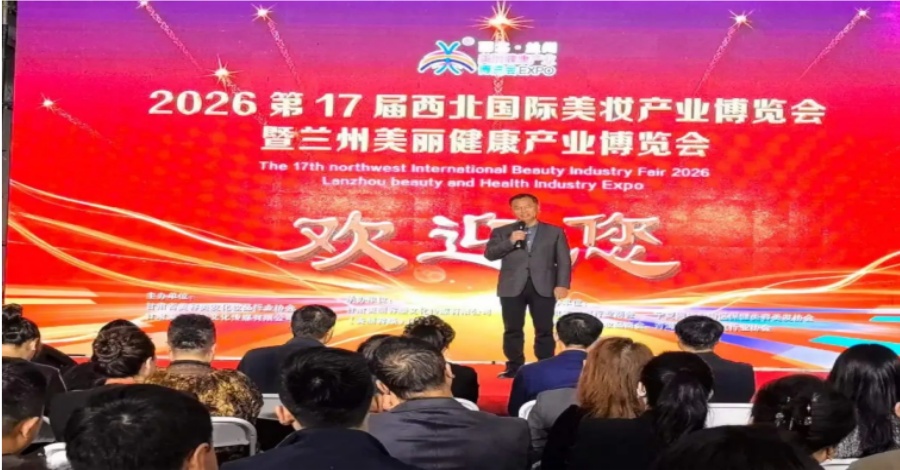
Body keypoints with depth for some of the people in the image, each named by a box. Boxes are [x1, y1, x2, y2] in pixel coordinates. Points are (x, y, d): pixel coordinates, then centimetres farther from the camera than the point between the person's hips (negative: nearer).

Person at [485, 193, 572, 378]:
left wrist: (562, 285, -8)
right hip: (512, 287, 1)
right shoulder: (502, 232, 11)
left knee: (544, 330, -1)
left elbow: (564, 260, 4)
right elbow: (489, 254, -1)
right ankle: (514, 368, 10)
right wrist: (510, 242, -14)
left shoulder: (555, 232, 10)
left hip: (543, 287, -1)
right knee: (513, 330, 2)